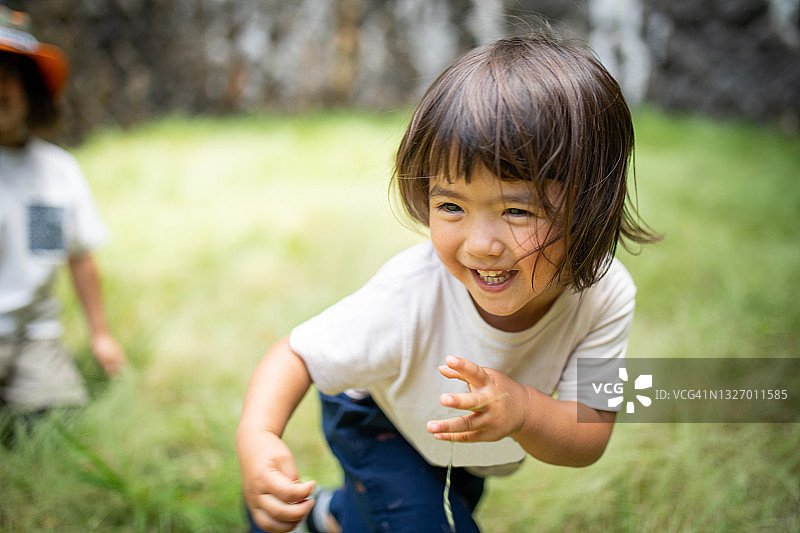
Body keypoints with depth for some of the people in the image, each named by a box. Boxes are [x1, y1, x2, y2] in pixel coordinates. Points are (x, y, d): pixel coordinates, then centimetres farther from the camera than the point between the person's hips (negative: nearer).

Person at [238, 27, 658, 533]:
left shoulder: (605, 296, -35)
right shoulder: (409, 299, -44)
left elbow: (589, 440, -32)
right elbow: (299, 354, -30)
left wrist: (522, 409, -54)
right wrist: (257, 433, -51)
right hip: (377, 420, -5)